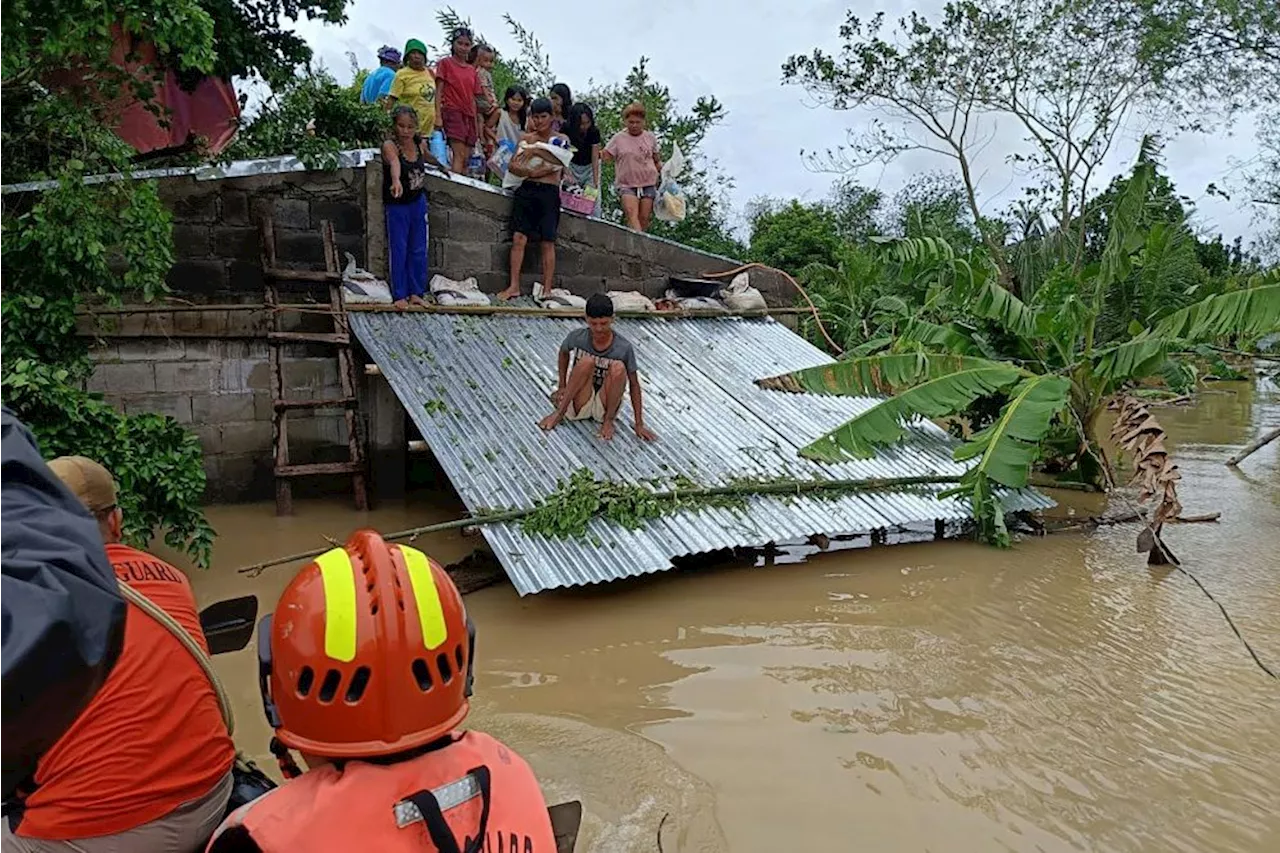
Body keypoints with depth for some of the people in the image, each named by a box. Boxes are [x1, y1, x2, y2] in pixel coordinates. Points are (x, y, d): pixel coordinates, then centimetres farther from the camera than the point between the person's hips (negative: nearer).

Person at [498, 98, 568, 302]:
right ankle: (514, 286, -5)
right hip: (526, 189, 2)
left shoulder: (560, 139, 9)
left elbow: (559, 159, -11)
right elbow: (512, 165, 3)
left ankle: (547, 289, -1)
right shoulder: (526, 138, 14)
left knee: (548, 242, -3)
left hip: (549, 192, -2)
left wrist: (537, 150, -19)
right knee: (518, 237, -7)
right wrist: (530, 172, -14)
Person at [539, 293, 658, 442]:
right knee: (587, 362, -27)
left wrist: (639, 424, -11)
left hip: (605, 406, 0)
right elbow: (563, 354, 13)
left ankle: (608, 420, -12)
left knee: (618, 368, -28)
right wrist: (562, 386, 7)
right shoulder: (576, 337, -10)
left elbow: (634, 385, -9)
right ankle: (560, 412, -20)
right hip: (578, 406, 0)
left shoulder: (624, 348, -14)